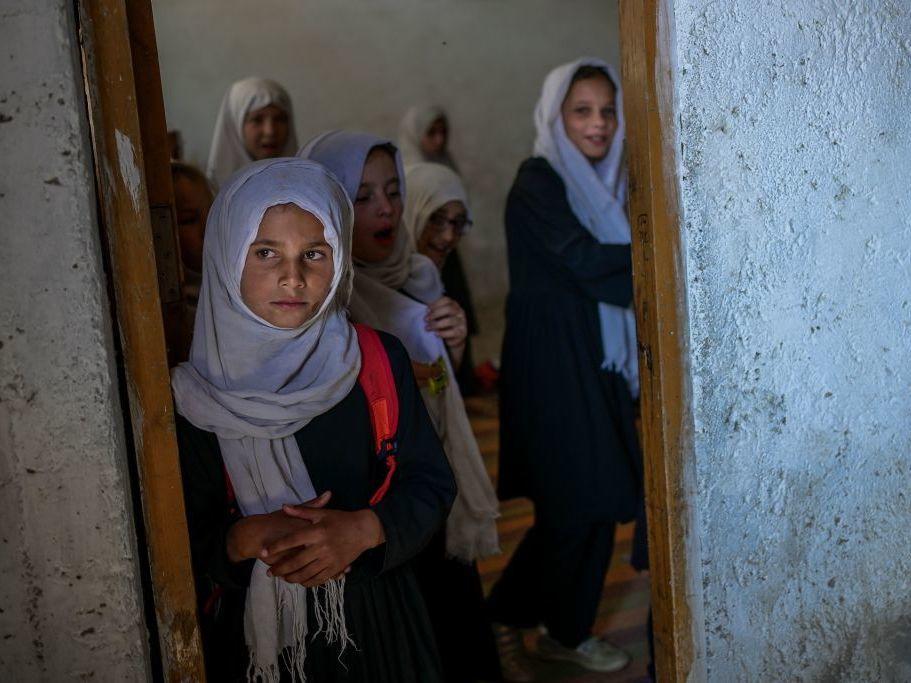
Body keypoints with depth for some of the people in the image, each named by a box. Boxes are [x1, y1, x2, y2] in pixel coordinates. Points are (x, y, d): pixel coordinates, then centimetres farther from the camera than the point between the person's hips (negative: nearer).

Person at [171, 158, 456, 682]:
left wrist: (363, 529, -20)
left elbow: (433, 482, -4)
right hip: (253, 631, -1)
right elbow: (177, 539, -7)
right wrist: (244, 540, -25)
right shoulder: (194, 397, -11)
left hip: (375, 618, 2)